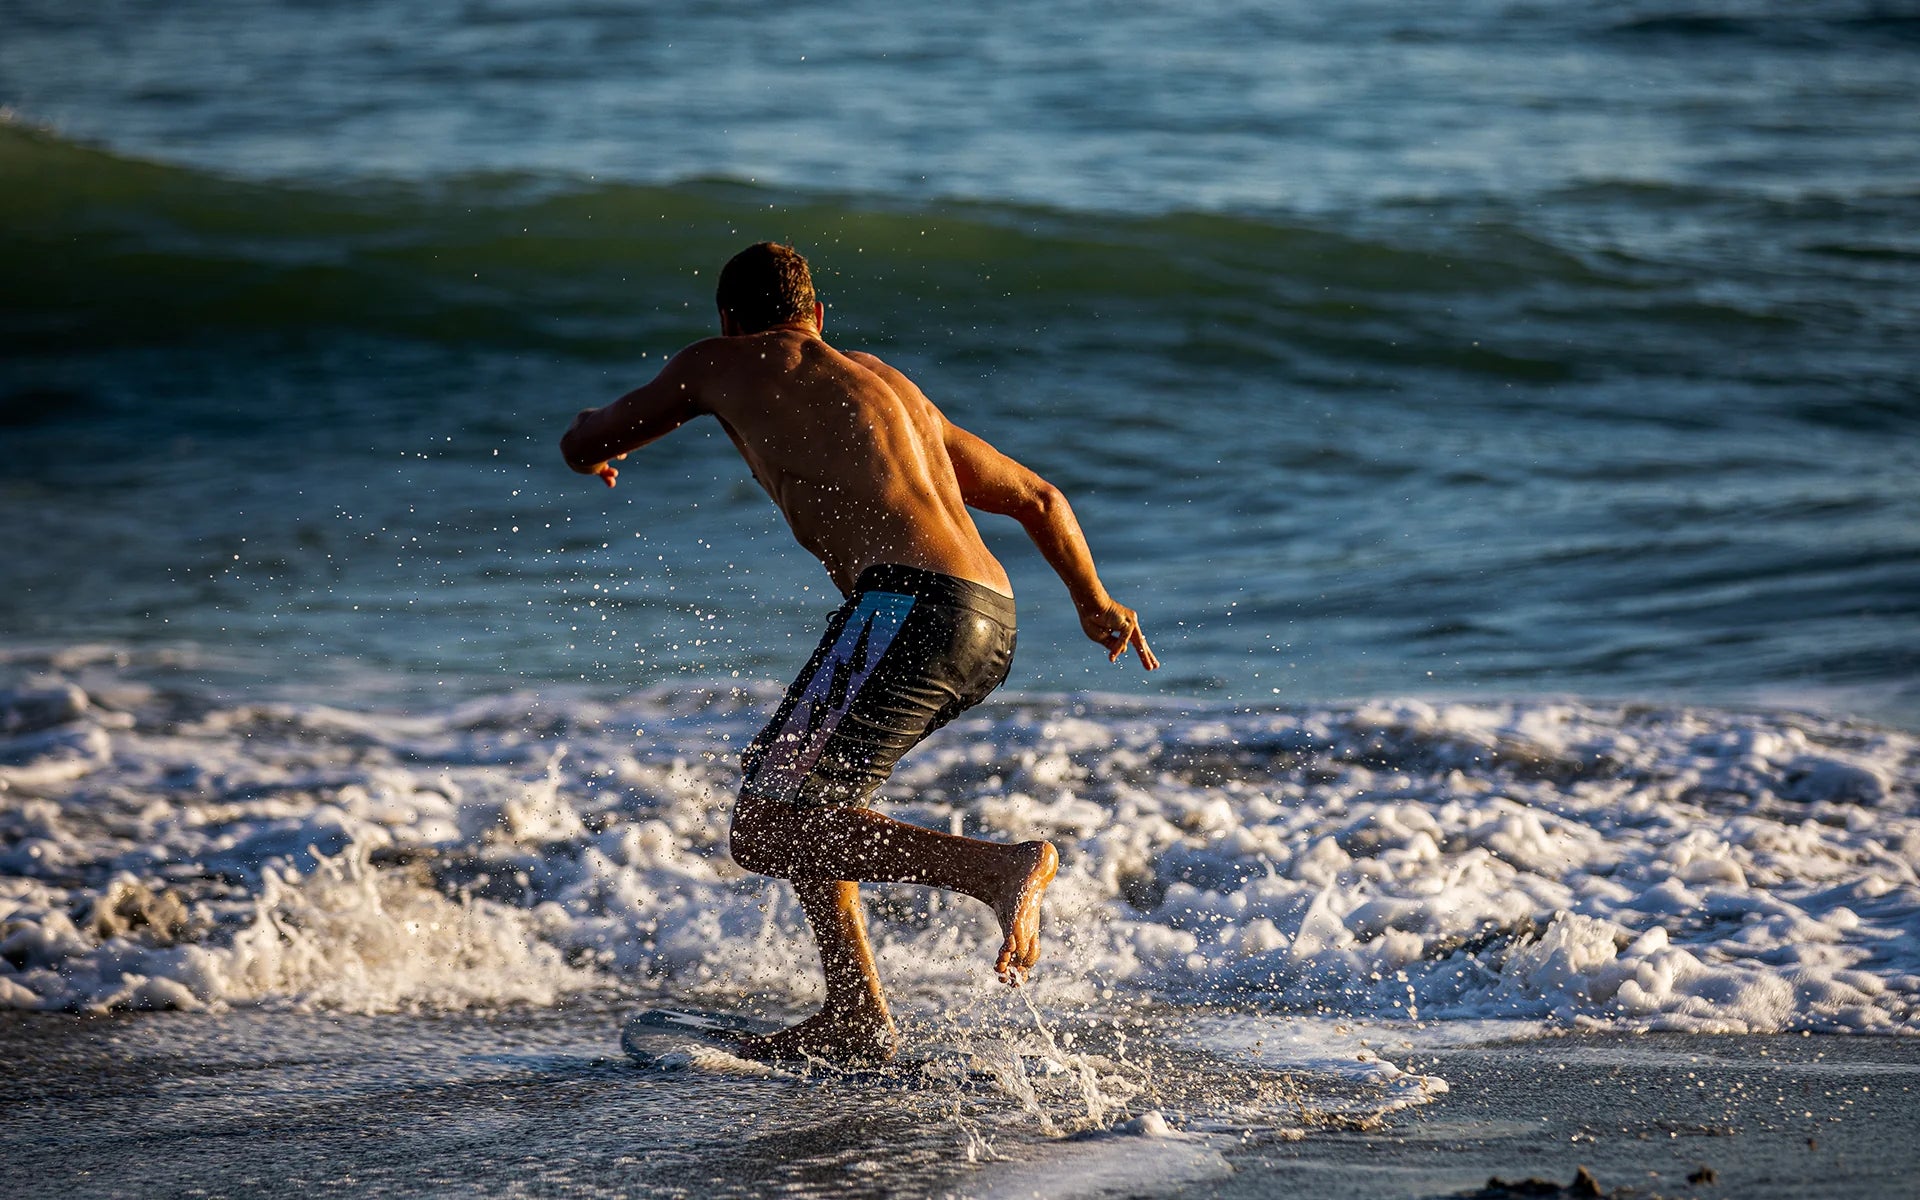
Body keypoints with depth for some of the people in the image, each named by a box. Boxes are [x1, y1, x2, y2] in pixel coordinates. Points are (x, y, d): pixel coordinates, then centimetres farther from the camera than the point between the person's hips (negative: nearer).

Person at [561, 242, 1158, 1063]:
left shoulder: (718, 364, 14)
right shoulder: (891, 386, 32)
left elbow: (583, 447, 27)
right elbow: (1038, 498, 33)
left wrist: (600, 443, 49)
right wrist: (1095, 604, 30)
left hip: (909, 601, -8)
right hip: (990, 626, 8)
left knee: (763, 832, -11)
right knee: (793, 793, 25)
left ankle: (997, 868, -26)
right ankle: (856, 1020, 22)